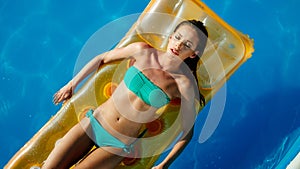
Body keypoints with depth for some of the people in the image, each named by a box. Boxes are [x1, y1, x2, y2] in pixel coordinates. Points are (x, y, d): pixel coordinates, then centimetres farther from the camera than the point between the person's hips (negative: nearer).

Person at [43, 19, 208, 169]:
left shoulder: (184, 83, -13)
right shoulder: (143, 51, -6)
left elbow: (187, 132, -4)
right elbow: (102, 58, 9)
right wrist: (71, 84, 12)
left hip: (118, 145, -2)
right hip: (94, 122, 2)